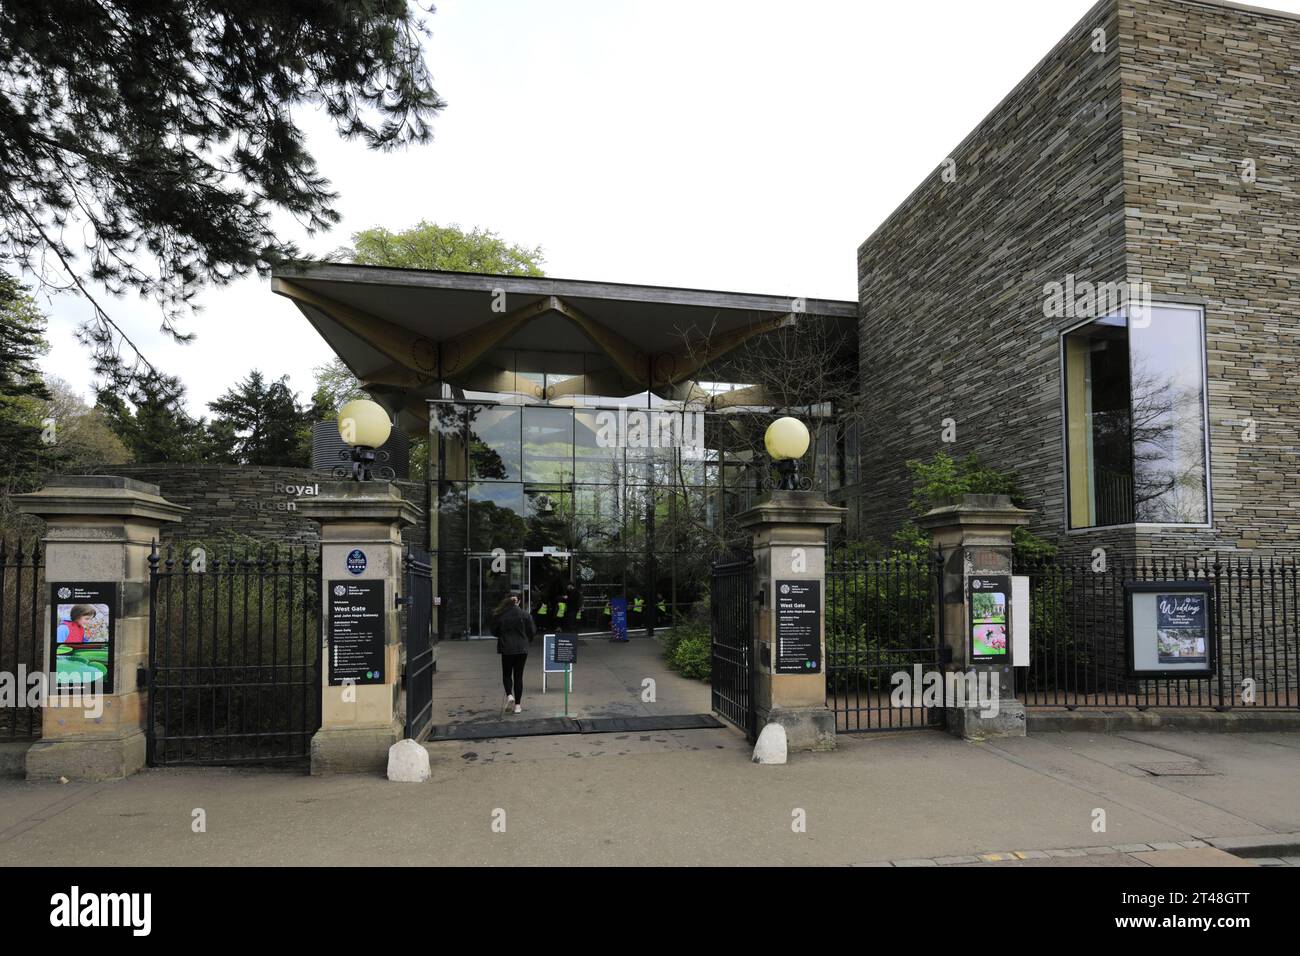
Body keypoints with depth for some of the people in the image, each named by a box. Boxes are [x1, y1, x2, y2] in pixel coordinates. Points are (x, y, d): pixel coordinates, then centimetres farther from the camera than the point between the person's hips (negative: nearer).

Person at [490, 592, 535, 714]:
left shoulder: (499, 615, -7)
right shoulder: (525, 615, -7)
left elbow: (494, 632, 2)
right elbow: (532, 631, -3)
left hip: (506, 649, 0)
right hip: (522, 649, 0)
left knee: (507, 674, 17)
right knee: (518, 676, 8)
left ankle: (509, 695, -7)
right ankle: (517, 705, 9)